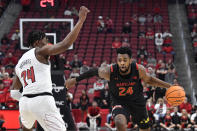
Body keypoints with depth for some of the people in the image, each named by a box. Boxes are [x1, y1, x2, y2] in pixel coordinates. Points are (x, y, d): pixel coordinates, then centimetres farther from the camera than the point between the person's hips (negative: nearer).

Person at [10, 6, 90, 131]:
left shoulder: (20, 62, 24)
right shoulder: (40, 51, 4)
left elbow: (14, 93, 23)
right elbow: (65, 45, -11)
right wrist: (81, 20, -8)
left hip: (25, 102, 7)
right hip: (42, 101, -7)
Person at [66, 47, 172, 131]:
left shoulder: (138, 69, -21)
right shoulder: (109, 71, -26)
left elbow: (149, 80, -1)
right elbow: (94, 71, -7)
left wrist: (168, 86, -7)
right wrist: (74, 80, 2)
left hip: (137, 102, 3)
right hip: (119, 102, -3)